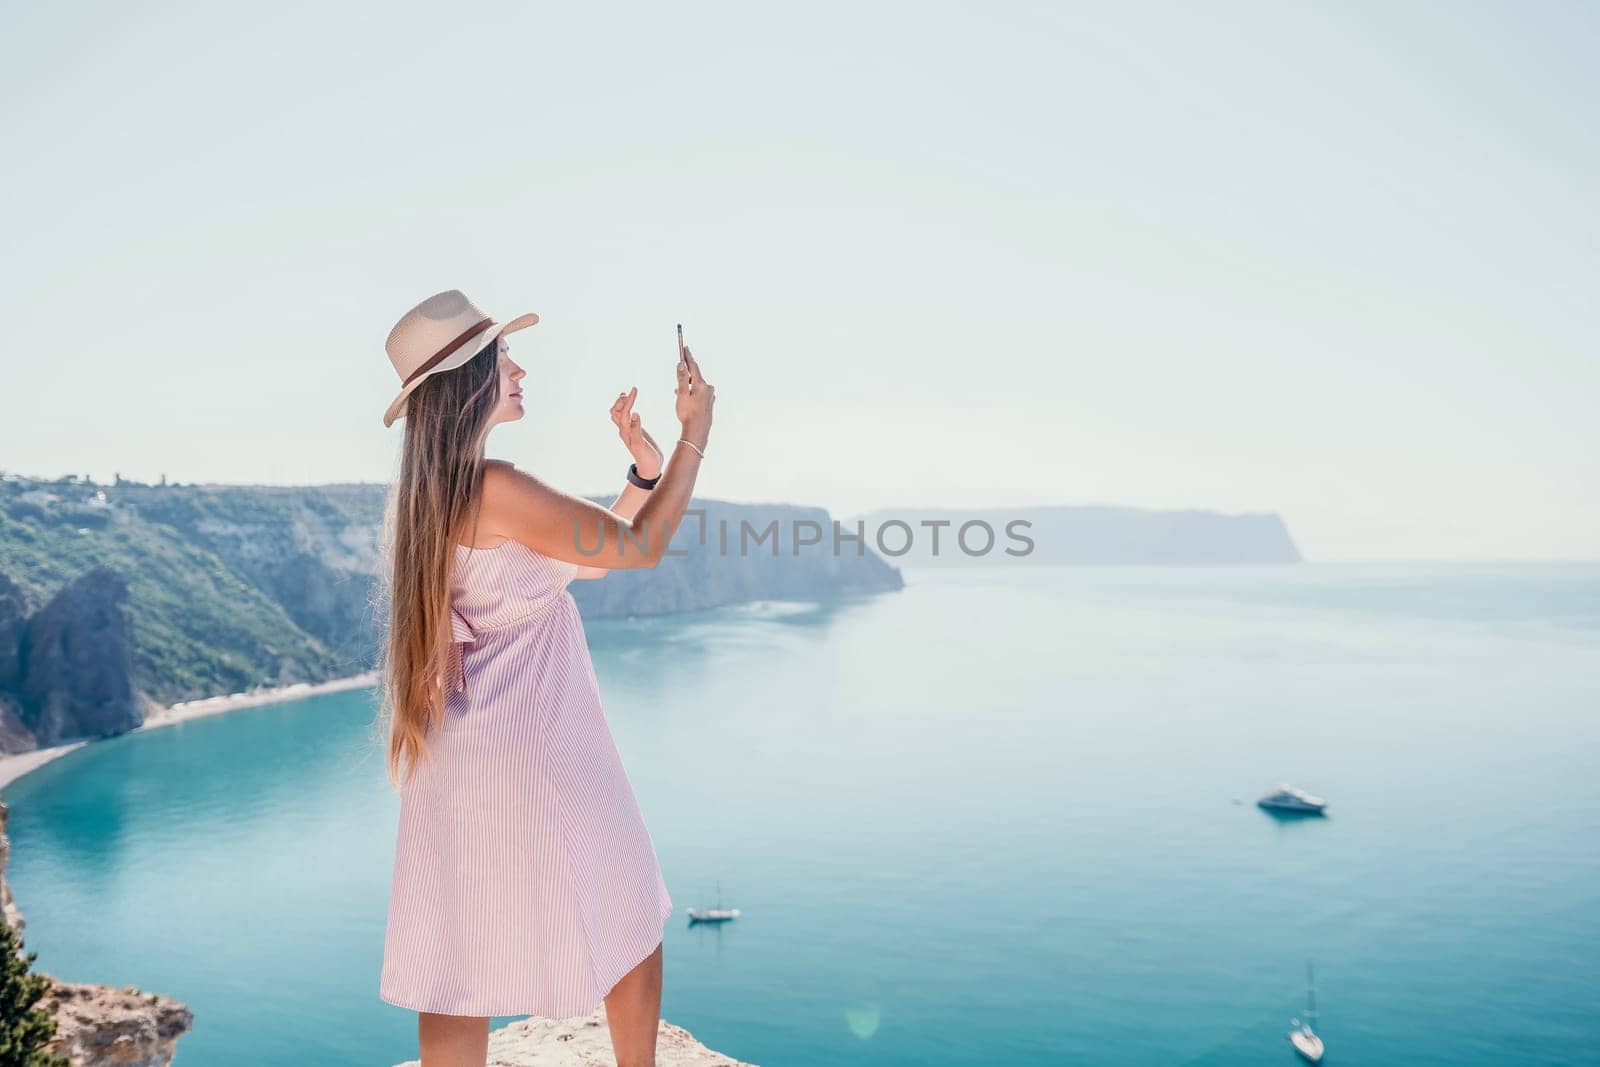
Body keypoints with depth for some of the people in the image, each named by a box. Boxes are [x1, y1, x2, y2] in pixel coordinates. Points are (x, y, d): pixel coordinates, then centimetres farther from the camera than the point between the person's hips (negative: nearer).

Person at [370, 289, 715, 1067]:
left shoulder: (430, 494, 10)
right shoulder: (495, 488, -19)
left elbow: (597, 553, 15)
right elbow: (640, 548, -12)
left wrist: (643, 467, 11)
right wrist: (694, 434, -4)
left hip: (462, 763, 9)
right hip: (530, 757, -9)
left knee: (458, 989, 12)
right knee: (633, 935, 15)